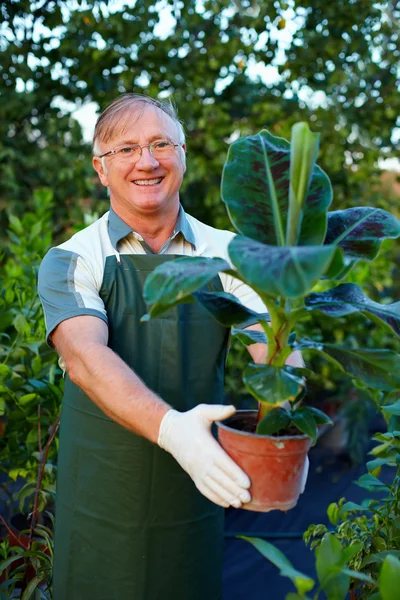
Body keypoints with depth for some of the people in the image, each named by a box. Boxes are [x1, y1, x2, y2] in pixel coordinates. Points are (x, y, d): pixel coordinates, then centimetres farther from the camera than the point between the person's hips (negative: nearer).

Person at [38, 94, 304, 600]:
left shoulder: (226, 253, 0)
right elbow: (84, 355, -24)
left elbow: (270, 339, -14)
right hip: (101, 500, -1)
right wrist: (169, 427, -42)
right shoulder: (71, 261, -6)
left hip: (196, 492, 2)